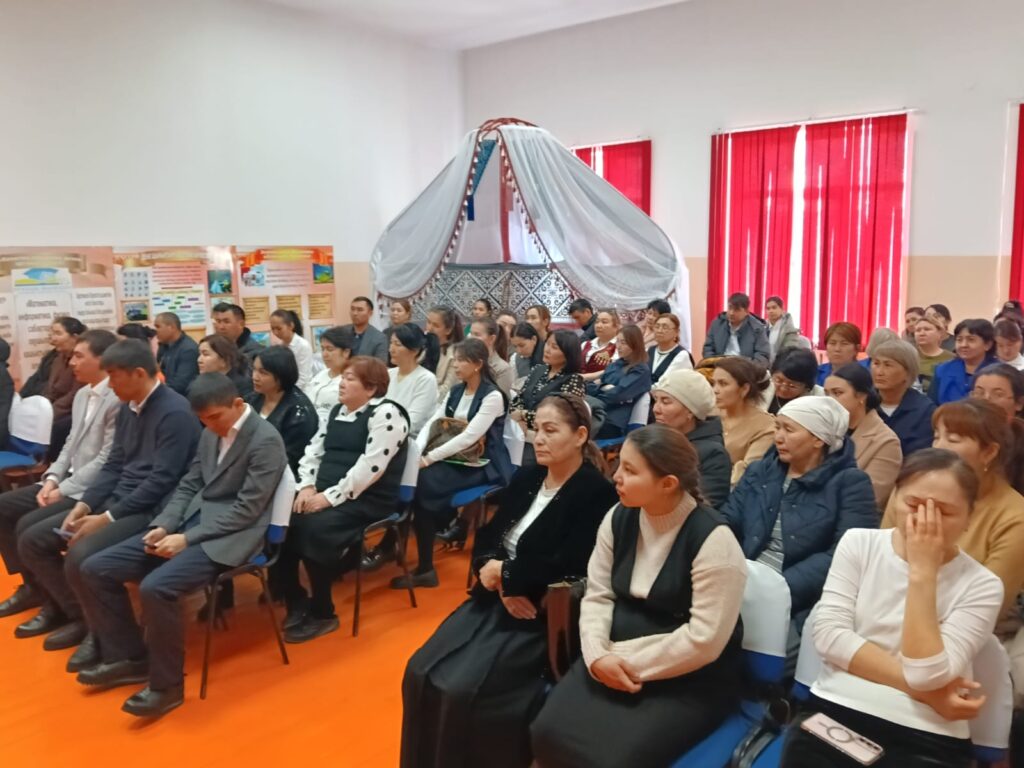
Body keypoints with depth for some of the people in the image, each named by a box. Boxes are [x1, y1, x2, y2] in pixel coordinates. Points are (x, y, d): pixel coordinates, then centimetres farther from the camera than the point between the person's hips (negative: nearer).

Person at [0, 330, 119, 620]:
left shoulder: (118, 399, -19)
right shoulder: (81, 394, 14)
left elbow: (107, 461, -22)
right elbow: (70, 444, 17)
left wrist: (63, 490, -18)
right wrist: (52, 478, 0)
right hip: (68, 479, 10)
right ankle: (33, 585, 19)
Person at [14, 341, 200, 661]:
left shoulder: (175, 413, -18)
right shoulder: (128, 407, 11)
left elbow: (160, 482, -21)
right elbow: (114, 465, 14)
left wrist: (107, 518, -20)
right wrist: (85, 504, -1)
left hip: (150, 510, -9)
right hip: (115, 500, 10)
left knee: (80, 558, -29)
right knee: (32, 539, 4)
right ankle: (80, 616, 14)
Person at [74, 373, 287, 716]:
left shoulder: (266, 440, -13)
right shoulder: (211, 432, 13)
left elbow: (247, 509, -17)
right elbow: (189, 485, 16)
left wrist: (187, 539, -19)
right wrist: (163, 525, -2)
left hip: (228, 536, -9)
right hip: (190, 521, 9)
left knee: (155, 587, -31)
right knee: (95, 569, -1)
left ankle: (167, 684, -9)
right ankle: (128, 657, 14)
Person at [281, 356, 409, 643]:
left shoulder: (385, 414, -10)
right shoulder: (337, 411, 17)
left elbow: (370, 467, -20)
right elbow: (313, 450, 15)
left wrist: (330, 497, -21)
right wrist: (307, 487, -3)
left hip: (366, 500, -8)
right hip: (324, 494, 8)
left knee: (314, 528, -31)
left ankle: (322, 613, -11)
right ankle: (295, 601, 2)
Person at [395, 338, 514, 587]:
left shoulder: (492, 396, -11)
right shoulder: (456, 391, 12)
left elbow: (468, 437, -21)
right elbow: (432, 423, 5)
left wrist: (429, 458, -24)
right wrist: (416, 451, -14)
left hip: (481, 465, -6)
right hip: (454, 460, 7)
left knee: (423, 483, -27)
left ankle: (425, 569, -18)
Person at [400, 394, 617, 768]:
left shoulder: (597, 493, -12)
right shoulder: (525, 478, 10)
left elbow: (567, 567, -20)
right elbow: (488, 534, 10)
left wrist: (504, 572, -12)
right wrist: (489, 569, -11)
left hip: (542, 614, -7)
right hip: (494, 600, 7)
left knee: (462, 690, -21)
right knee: (420, 672, -6)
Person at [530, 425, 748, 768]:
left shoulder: (713, 540, -19)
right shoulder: (620, 517, 1)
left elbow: (704, 640, -21)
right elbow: (598, 595, 2)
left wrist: (631, 665, -17)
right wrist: (597, 655, -15)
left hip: (690, 680, -5)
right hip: (615, 660, 5)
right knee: (548, 732, -12)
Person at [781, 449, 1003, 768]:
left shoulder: (981, 586, -2)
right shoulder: (858, 543, 3)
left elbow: (926, 677, -13)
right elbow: (829, 634, -6)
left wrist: (922, 573, -14)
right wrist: (917, 688, -11)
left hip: (925, 737, 0)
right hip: (835, 712, 1)